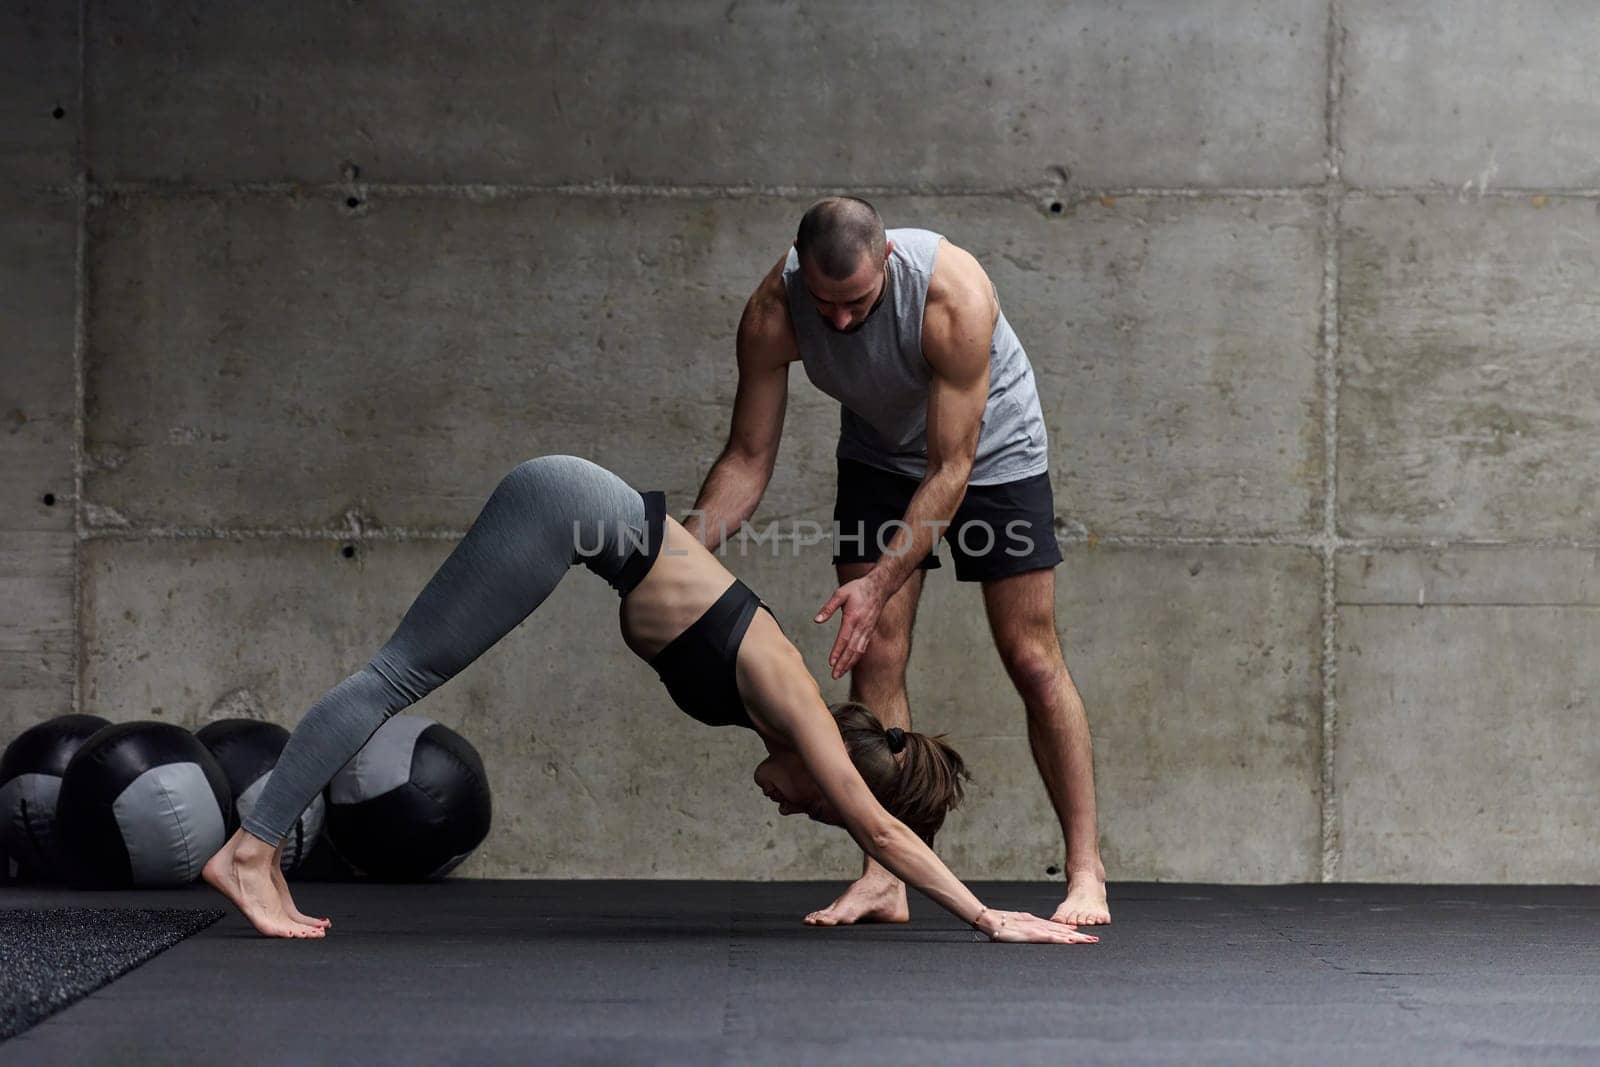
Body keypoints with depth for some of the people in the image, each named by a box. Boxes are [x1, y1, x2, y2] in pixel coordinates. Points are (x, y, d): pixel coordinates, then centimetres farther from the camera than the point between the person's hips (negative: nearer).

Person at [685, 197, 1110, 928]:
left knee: (1032, 660, -6)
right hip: (880, 450, 3)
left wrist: (879, 584, -38)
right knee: (873, 660, -7)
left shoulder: (955, 296, -38)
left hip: (989, 447, -3)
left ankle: (1085, 872, 1)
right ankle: (884, 880, -4)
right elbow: (748, 458, -18)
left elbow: (950, 469, -33)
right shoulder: (773, 311, -27)